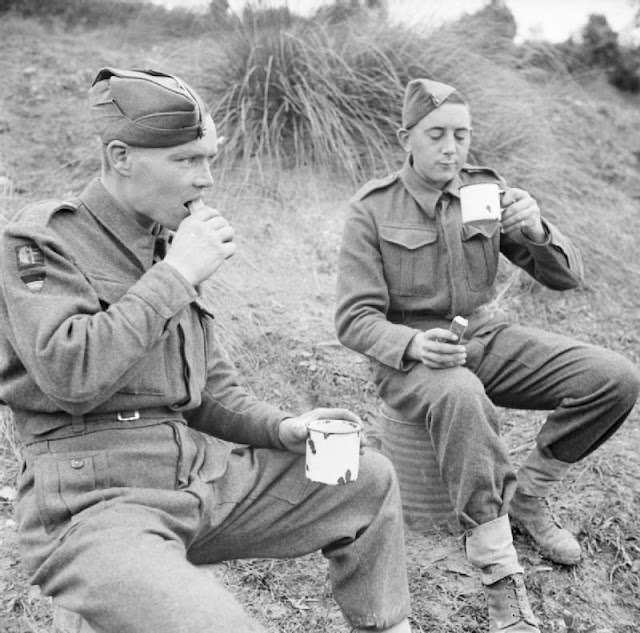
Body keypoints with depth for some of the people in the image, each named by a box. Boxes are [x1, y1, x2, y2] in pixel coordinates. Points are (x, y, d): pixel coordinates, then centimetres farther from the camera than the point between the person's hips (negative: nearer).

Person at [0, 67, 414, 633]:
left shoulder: (172, 246, 14)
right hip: (95, 497, -7)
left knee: (370, 479, 9)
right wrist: (175, 275, -17)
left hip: (202, 470, 7)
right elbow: (71, 375, -23)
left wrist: (282, 428, 0)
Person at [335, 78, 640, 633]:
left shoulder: (489, 189, 3)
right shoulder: (372, 210, -6)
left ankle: (527, 494, 6)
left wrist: (537, 231, -22)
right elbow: (355, 318, -11)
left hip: (488, 337, 5)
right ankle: (503, 584, -27)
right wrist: (412, 344, -31)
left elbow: (566, 276, 0)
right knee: (462, 398, -39)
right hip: (411, 353, -4)